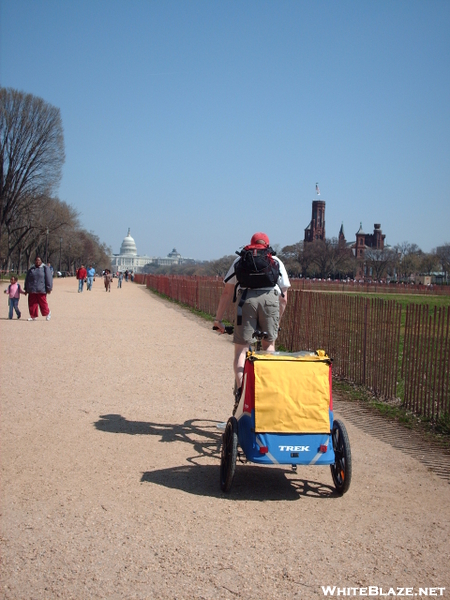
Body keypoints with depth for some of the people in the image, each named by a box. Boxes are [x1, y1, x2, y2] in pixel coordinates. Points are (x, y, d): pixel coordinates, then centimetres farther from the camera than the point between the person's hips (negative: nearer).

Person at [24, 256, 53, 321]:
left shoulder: (45, 268, 2)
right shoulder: (31, 269, 15)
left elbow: (49, 279, -3)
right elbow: (27, 280, 21)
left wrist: (49, 288, -9)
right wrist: (26, 289, 18)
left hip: (41, 290, -4)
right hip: (32, 290, 4)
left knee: (42, 303, -2)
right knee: (32, 303, 2)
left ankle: (47, 313, 20)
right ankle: (33, 316, 11)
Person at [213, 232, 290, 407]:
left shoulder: (241, 260, 26)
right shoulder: (276, 261, 29)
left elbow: (227, 293, 19)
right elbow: (284, 298, 25)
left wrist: (218, 319, 23)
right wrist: (277, 321, 37)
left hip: (246, 298, -1)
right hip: (271, 298, 1)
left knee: (241, 349, 6)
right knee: (269, 344, 22)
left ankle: (240, 389, -11)